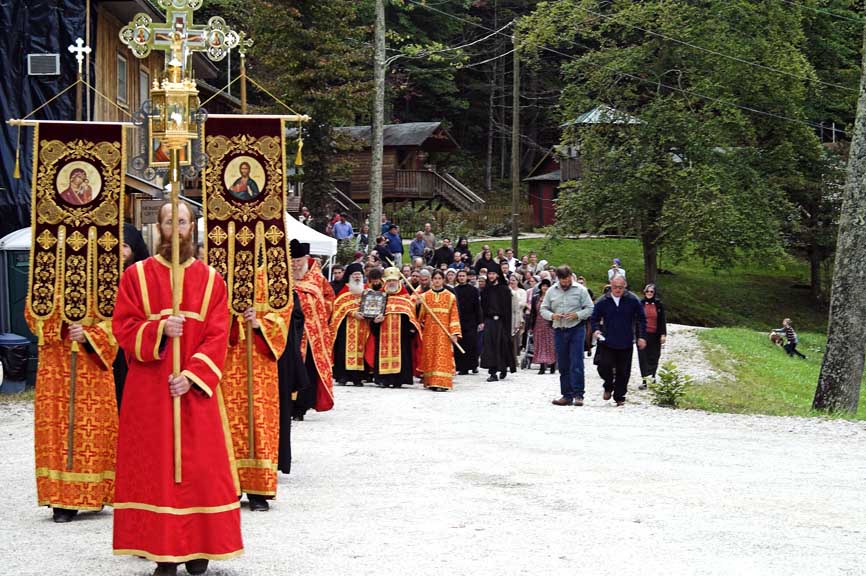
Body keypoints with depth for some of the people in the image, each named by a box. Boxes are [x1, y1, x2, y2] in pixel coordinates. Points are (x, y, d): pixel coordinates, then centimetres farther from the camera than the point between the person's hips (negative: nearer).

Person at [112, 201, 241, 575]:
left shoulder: (210, 279, 6)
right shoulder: (136, 275, 4)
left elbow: (217, 337, -1)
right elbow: (123, 328, -2)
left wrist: (192, 376, -14)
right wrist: (160, 330, -20)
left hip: (197, 389, 1)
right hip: (149, 390, -1)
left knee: (200, 466, 1)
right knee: (156, 467, -2)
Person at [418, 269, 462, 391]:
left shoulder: (450, 297, 4)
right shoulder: (425, 296, 8)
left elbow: (454, 316, 1)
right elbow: (421, 314, 11)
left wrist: (454, 333, -6)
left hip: (444, 331, -2)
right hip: (429, 330, 2)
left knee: (443, 356, -8)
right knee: (429, 355, 2)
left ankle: (441, 382, -12)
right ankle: (430, 382, 7)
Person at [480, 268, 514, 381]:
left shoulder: (504, 289, 0)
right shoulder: (486, 290, 12)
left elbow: (507, 307, -4)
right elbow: (483, 307, 11)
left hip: (501, 321, -3)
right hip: (489, 320, 3)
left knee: (501, 345, -1)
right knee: (490, 345, -6)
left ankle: (503, 368, 20)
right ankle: (492, 373, -8)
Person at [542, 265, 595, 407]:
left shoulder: (580, 290, 0)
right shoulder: (551, 291, 9)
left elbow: (590, 308, 0)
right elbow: (543, 309, 11)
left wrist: (577, 315, -16)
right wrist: (552, 316, -9)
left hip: (576, 330, -4)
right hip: (559, 331, 4)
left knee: (576, 363, -11)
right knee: (563, 365, 6)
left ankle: (578, 394, -11)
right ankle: (567, 395, 12)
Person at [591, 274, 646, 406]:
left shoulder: (633, 300, -1)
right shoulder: (602, 301, 0)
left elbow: (642, 319, 6)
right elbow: (595, 318, 10)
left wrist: (642, 337, 1)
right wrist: (596, 330, -9)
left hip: (626, 344, 0)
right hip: (607, 343, 0)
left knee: (623, 372, 3)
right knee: (604, 366, -12)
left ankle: (619, 397, 18)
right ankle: (608, 386, 17)